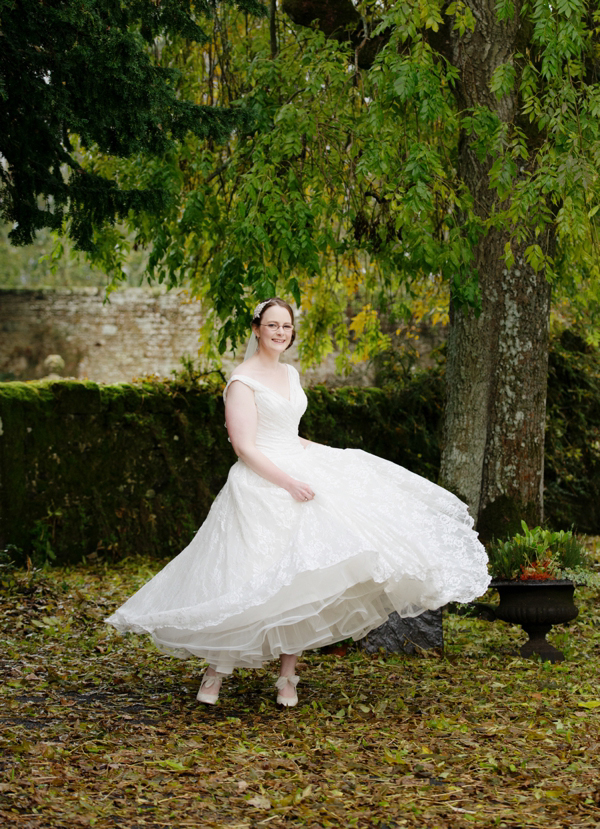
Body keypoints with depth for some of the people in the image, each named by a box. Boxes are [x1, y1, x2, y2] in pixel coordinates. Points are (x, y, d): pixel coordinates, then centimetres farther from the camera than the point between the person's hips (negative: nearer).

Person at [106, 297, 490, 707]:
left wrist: (329, 454, 21)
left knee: (301, 579, 0)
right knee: (250, 582, -8)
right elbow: (245, 447, -16)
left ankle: (288, 674, 6)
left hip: (299, 475, 7)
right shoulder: (243, 381, -10)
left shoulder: (290, 373, 14)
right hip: (261, 486, -7)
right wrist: (288, 483, -21)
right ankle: (217, 666, 12)